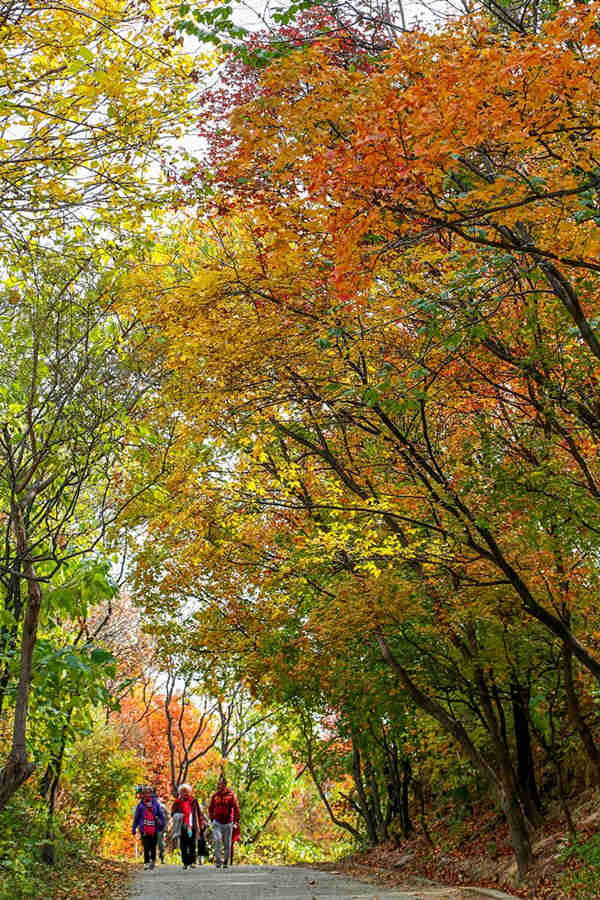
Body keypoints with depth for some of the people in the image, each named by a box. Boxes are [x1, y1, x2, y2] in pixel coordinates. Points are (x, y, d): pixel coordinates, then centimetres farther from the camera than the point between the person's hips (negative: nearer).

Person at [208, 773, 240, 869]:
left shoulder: (231, 795, -6)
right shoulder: (215, 795, 1)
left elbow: (236, 808, -4)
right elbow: (210, 808, 13)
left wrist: (236, 820, -10)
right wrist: (212, 818, 4)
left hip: (228, 823, -1)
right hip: (217, 823, 1)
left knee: (227, 844, 6)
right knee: (217, 840, -19)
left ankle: (226, 862, 21)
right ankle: (218, 861, -16)